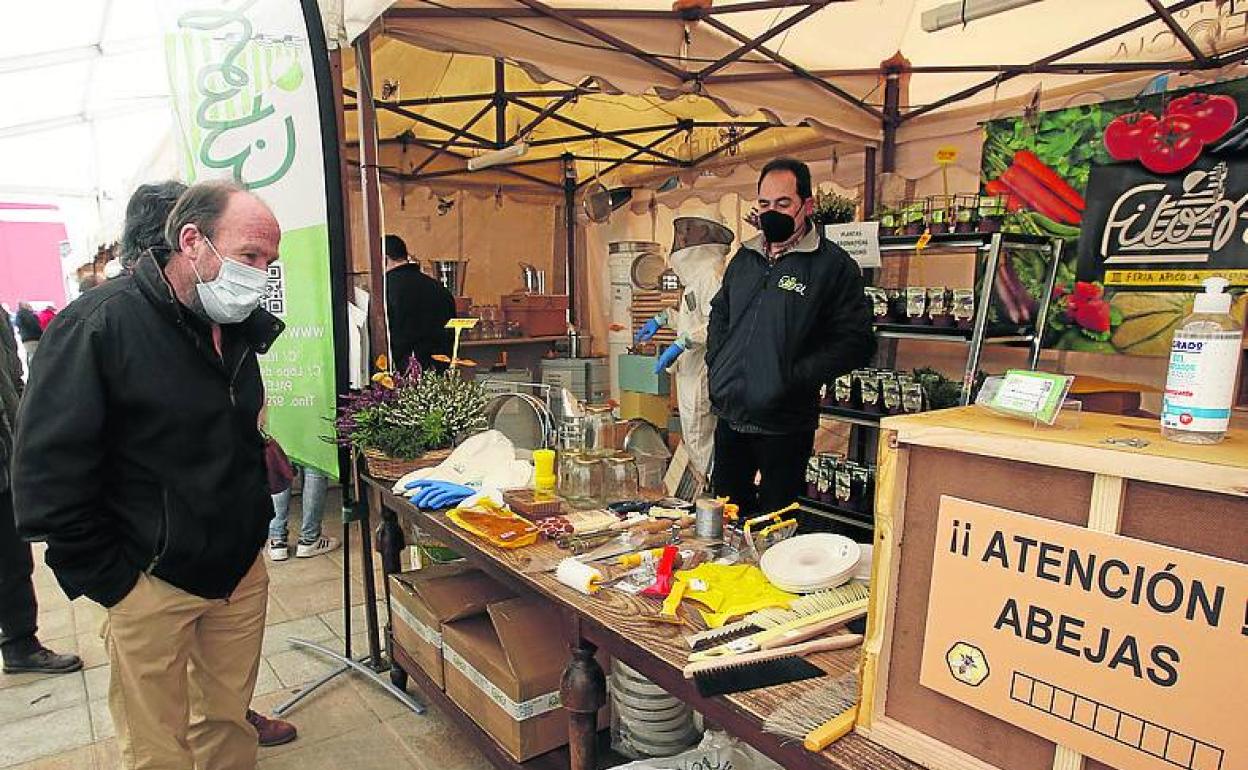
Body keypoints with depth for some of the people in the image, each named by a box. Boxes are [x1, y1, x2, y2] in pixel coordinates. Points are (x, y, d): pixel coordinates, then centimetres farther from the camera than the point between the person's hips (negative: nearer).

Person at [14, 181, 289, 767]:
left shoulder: (238, 328, 4)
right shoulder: (98, 325, -17)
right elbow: (49, 472, -16)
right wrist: (106, 580, -12)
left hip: (242, 570, 5)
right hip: (152, 582, -5)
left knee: (230, 721, 18)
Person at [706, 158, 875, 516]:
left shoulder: (834, 265, -9)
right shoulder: (745, 257, 10)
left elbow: (856, 342, -14)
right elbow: (720, 311, 25)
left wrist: (793, 378, -20)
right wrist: (716, 362, 10)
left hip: (785, 423, -6)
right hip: (730, 415, 6)